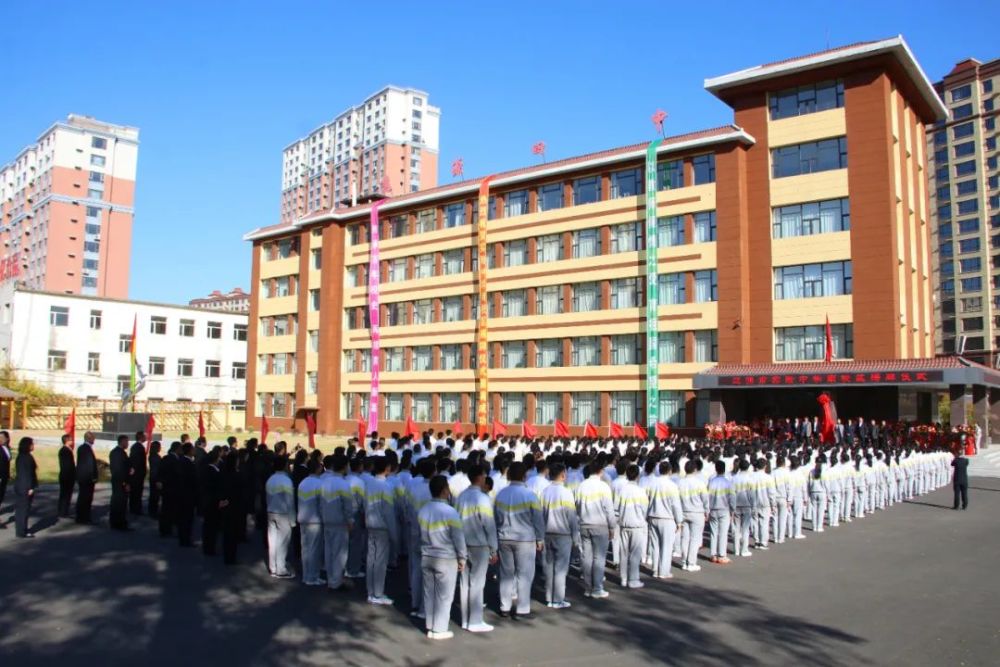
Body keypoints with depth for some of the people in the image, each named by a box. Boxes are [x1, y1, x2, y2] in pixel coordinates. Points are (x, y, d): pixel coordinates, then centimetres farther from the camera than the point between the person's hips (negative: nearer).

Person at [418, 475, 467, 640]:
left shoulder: (422, 511, 2)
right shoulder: (450, 512, -16)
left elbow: (420, 534, 9)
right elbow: (458, 537, -13)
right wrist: (462, 558, -2)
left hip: (426, 557, 6)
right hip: (446, 559, -6)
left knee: (429, 593, 13)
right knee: (444, 596, 5)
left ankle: (430, 628, 21)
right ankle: (439, 630, 11)